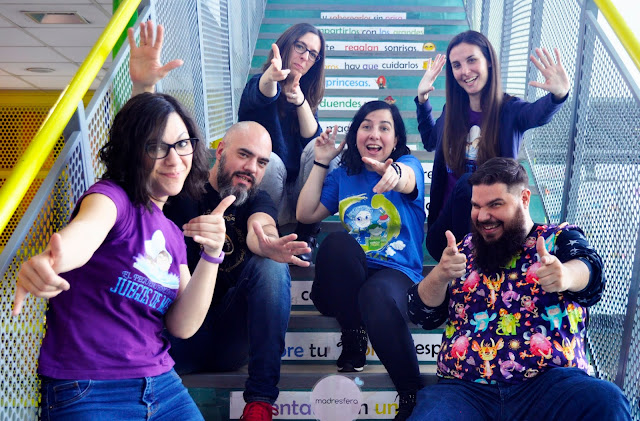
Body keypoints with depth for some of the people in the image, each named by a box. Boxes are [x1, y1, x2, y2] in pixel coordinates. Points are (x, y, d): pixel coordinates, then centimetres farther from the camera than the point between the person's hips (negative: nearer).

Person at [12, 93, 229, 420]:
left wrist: (211, 255, -15)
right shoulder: (113, 196, -9)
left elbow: (182, 326, -2)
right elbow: (87, 228, -34)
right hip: (85, 393, -6)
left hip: (162, 384, 6)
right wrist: (52, 259, -56)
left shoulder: (173, 234, 9)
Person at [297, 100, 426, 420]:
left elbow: (406, 179, -25)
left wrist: (394, 174, -51)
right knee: (338, 241, -31)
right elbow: (306, 214, 7)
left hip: (397, 272, -3)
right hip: (349, 279, 3)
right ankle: (353, 335, -12)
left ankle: (412, 395, -19)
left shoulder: (408, 164, 3)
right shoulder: (342, 175, 15)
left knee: (378, 297, -39)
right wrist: (321, 162, 7)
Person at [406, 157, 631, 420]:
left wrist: (565, 275, -38)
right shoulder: (464, 249, 14)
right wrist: (440, 275, -14)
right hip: (465, 387, 1)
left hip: (551, 382, 0)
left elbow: (589, 267, -14)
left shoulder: (560, 238, 8)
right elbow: (422, 315, 6)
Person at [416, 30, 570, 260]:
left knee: (468, 183, -33)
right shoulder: (453, 111, 5)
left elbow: (538, 113, -35)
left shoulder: (509, 110, -9)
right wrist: (422, 98, 16)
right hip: (448, 214, 5)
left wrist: (559, 94, -59)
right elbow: (430, 140, 26)